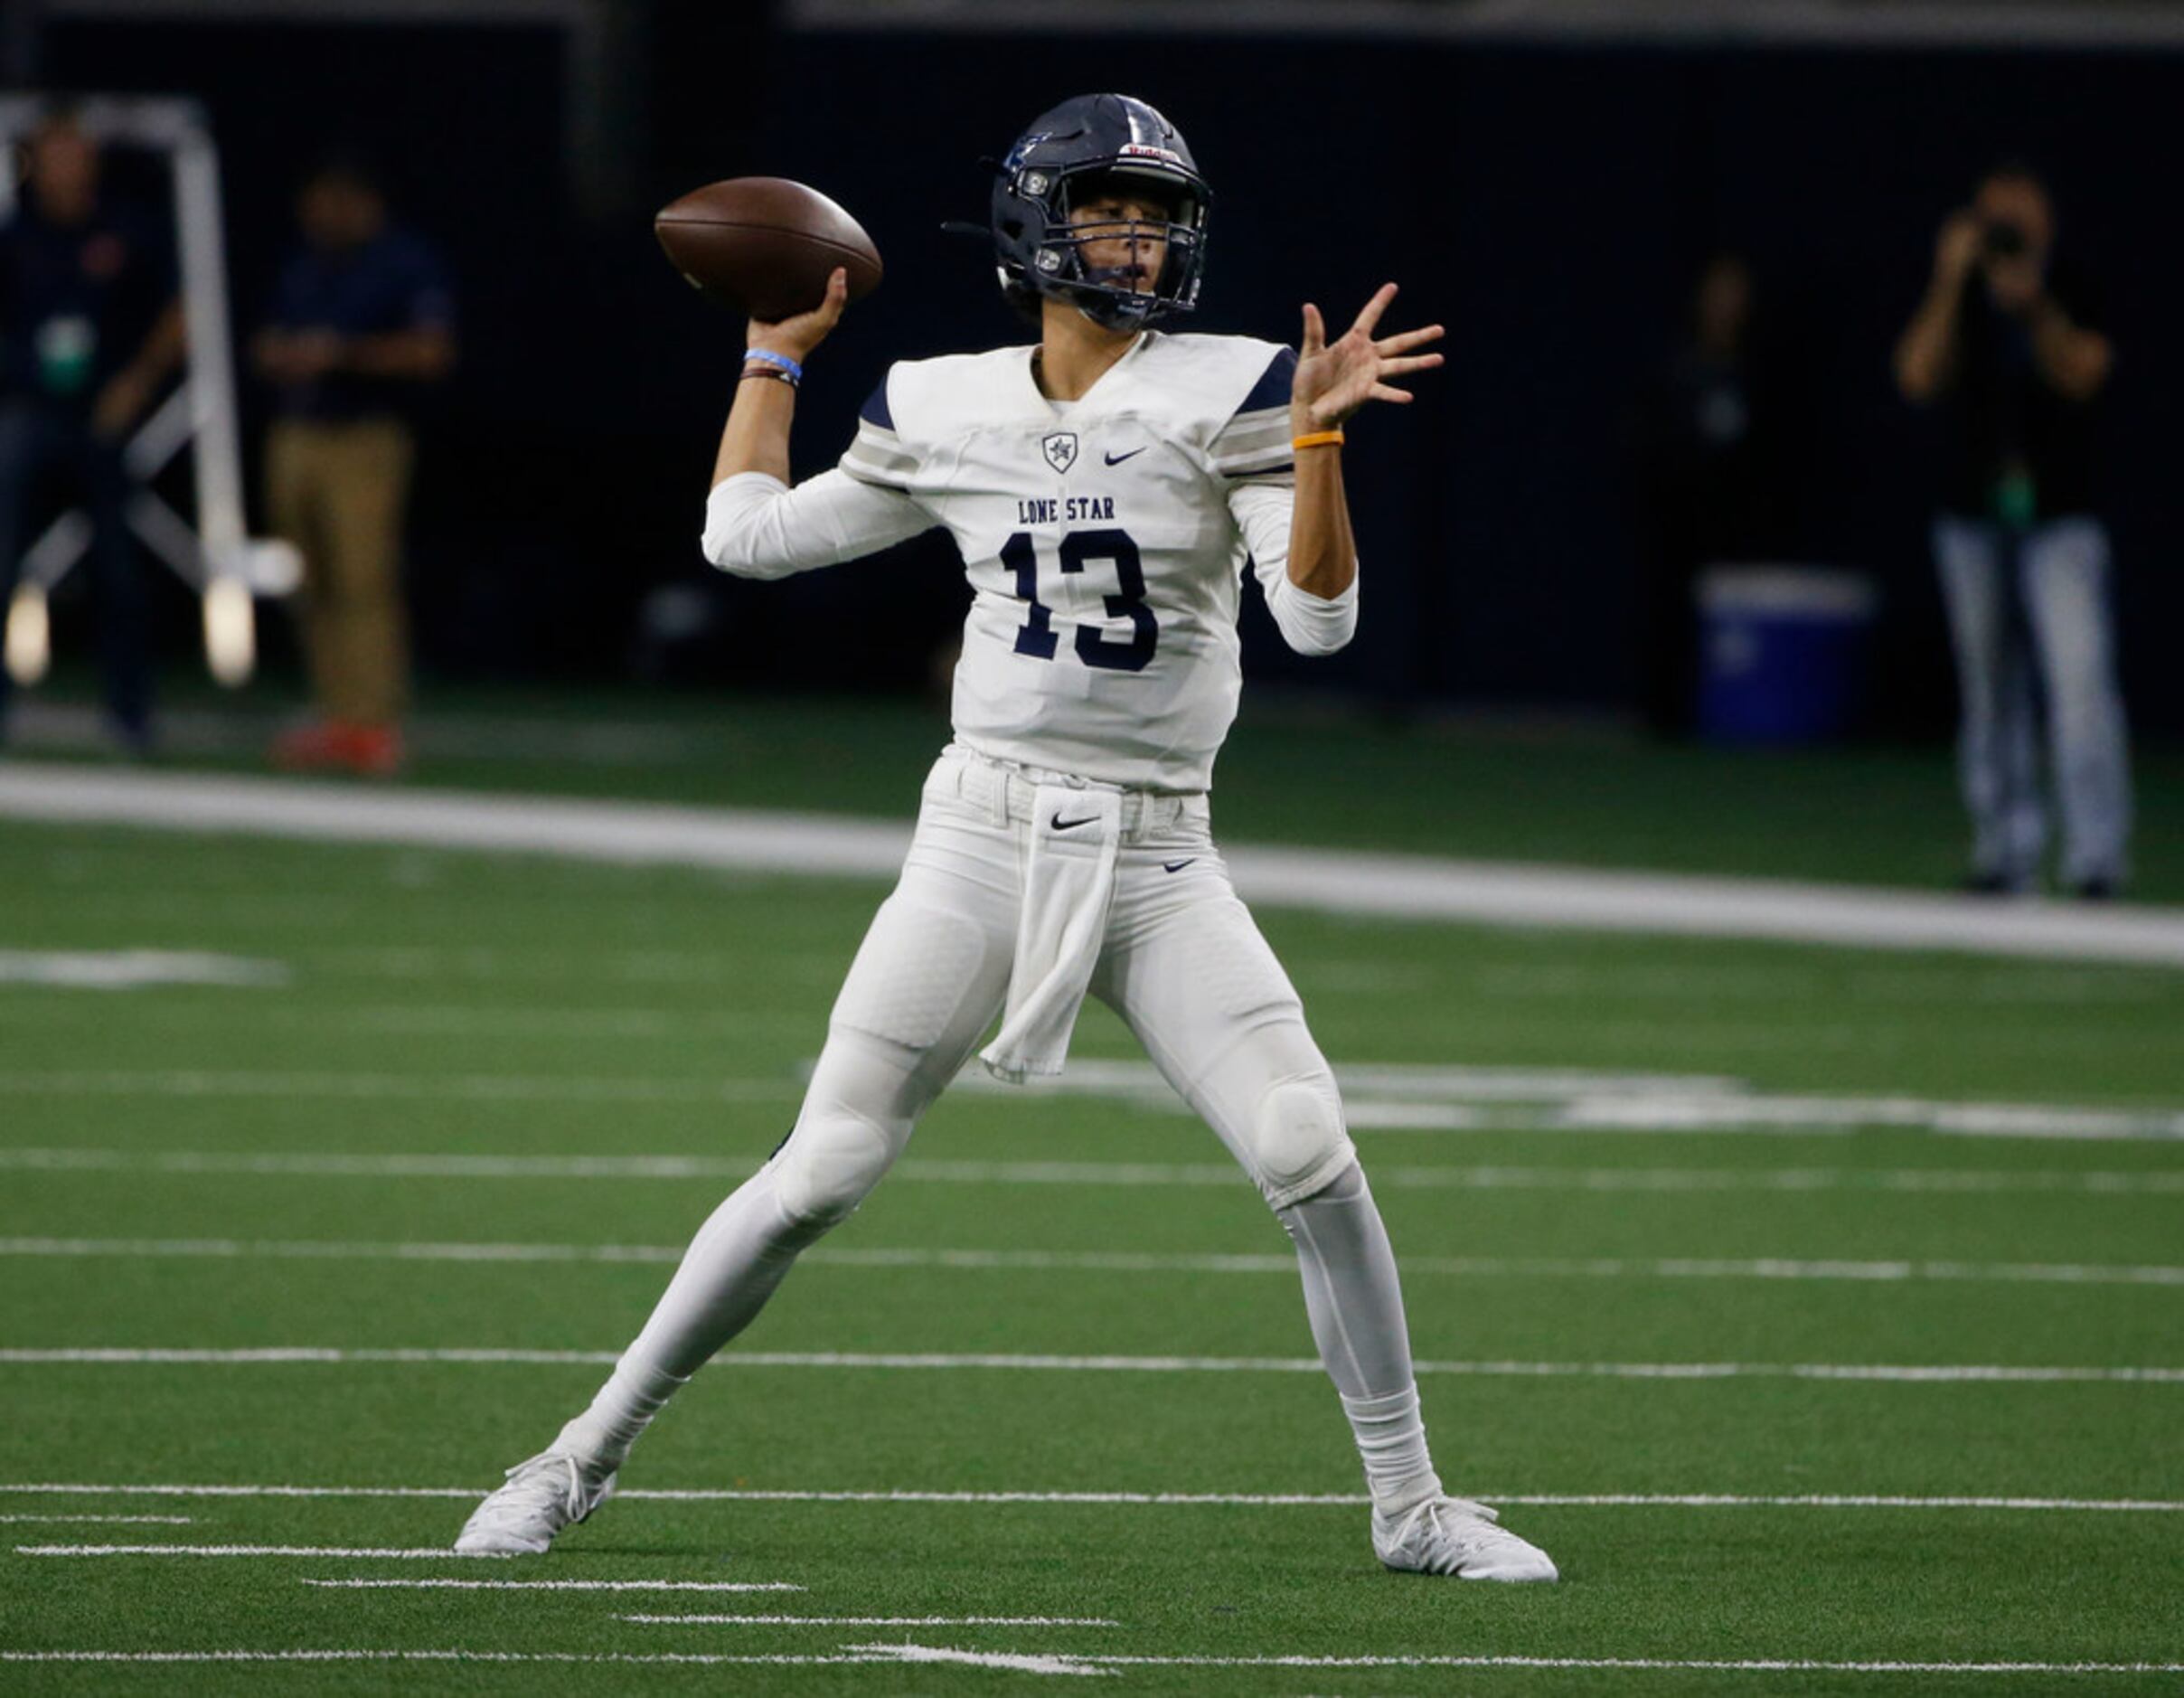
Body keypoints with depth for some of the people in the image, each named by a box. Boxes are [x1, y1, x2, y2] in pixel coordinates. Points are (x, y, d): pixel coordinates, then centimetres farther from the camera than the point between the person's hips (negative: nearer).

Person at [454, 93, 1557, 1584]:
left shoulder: (1226, 395, -3)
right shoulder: (946, 416, 4)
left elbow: (1319, 617, -12)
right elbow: (746, 534, 14)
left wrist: (1318, 437, -24)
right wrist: (778, 351, 19)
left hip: (1160, 860, 0)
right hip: (984, 837, 1)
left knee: (1311, 1156, -14)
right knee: (824, 1172, -4)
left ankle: (1409, 1503, 0)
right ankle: (589, 1452, 10)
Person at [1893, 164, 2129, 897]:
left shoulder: (2073, 295, 1)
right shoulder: (1954, 300, 7)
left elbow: (2083, 376, -12)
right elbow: (1919, 377, -8)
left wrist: (2035, 307, -23)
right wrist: (1952, 283, -13)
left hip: (2060, 515, -3)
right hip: (1973, 518, 3)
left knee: (2080, 672, -15)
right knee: (1990, 689, 6)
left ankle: (2097, 851, -17)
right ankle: (2006, 844, 13)